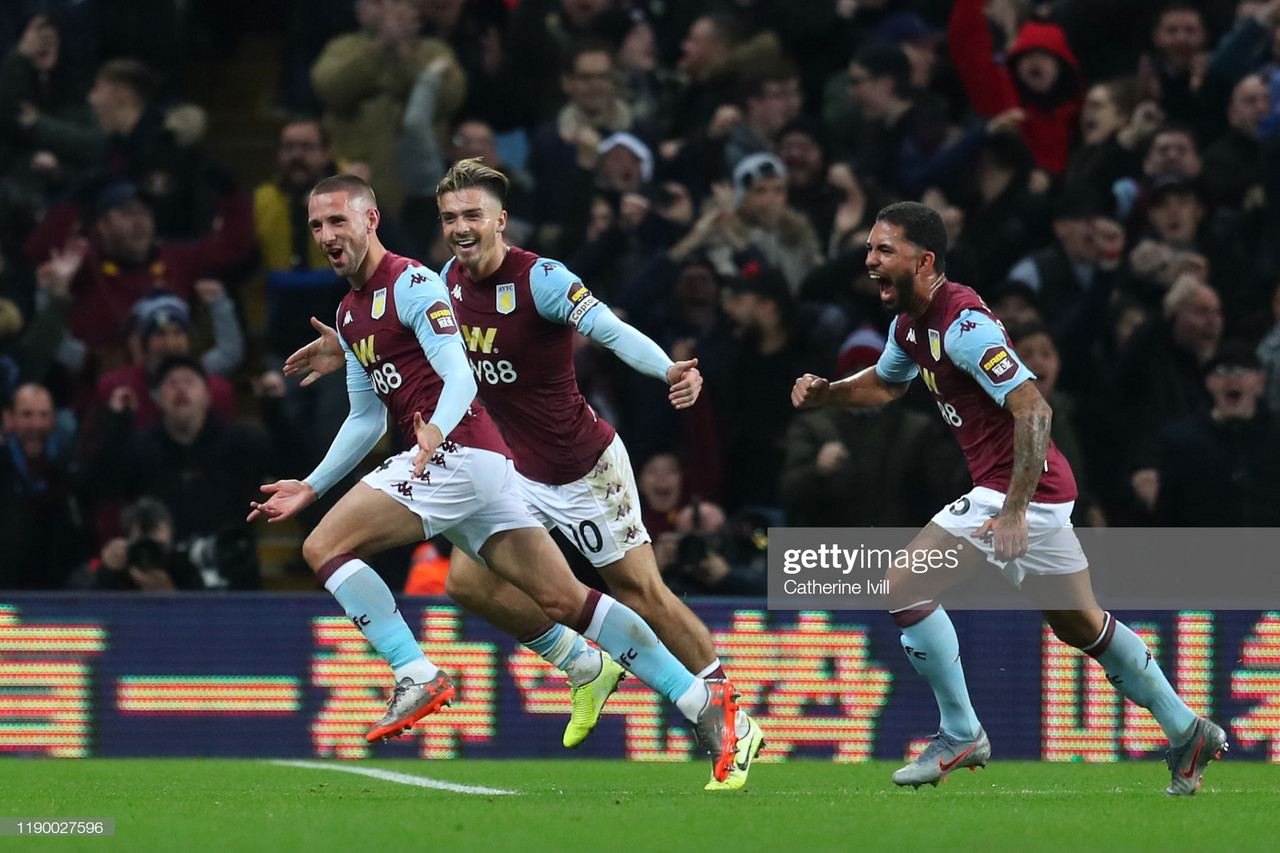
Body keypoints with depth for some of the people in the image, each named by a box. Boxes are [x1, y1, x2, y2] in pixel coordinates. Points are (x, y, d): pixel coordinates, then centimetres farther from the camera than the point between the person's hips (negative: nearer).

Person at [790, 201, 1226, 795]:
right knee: (1079, 624, 19)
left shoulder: (962, 323, -20)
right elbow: (886, 384, 31)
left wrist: (1015, 510, -28)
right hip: (1043, 493, 10)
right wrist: (824, 393, 12)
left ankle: (961, 735, -1)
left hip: (1024, 489, -10)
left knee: (904, 587, -10)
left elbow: (1033, 409, -26)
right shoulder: (910, 323, 10)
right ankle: (1187, 733, 27)